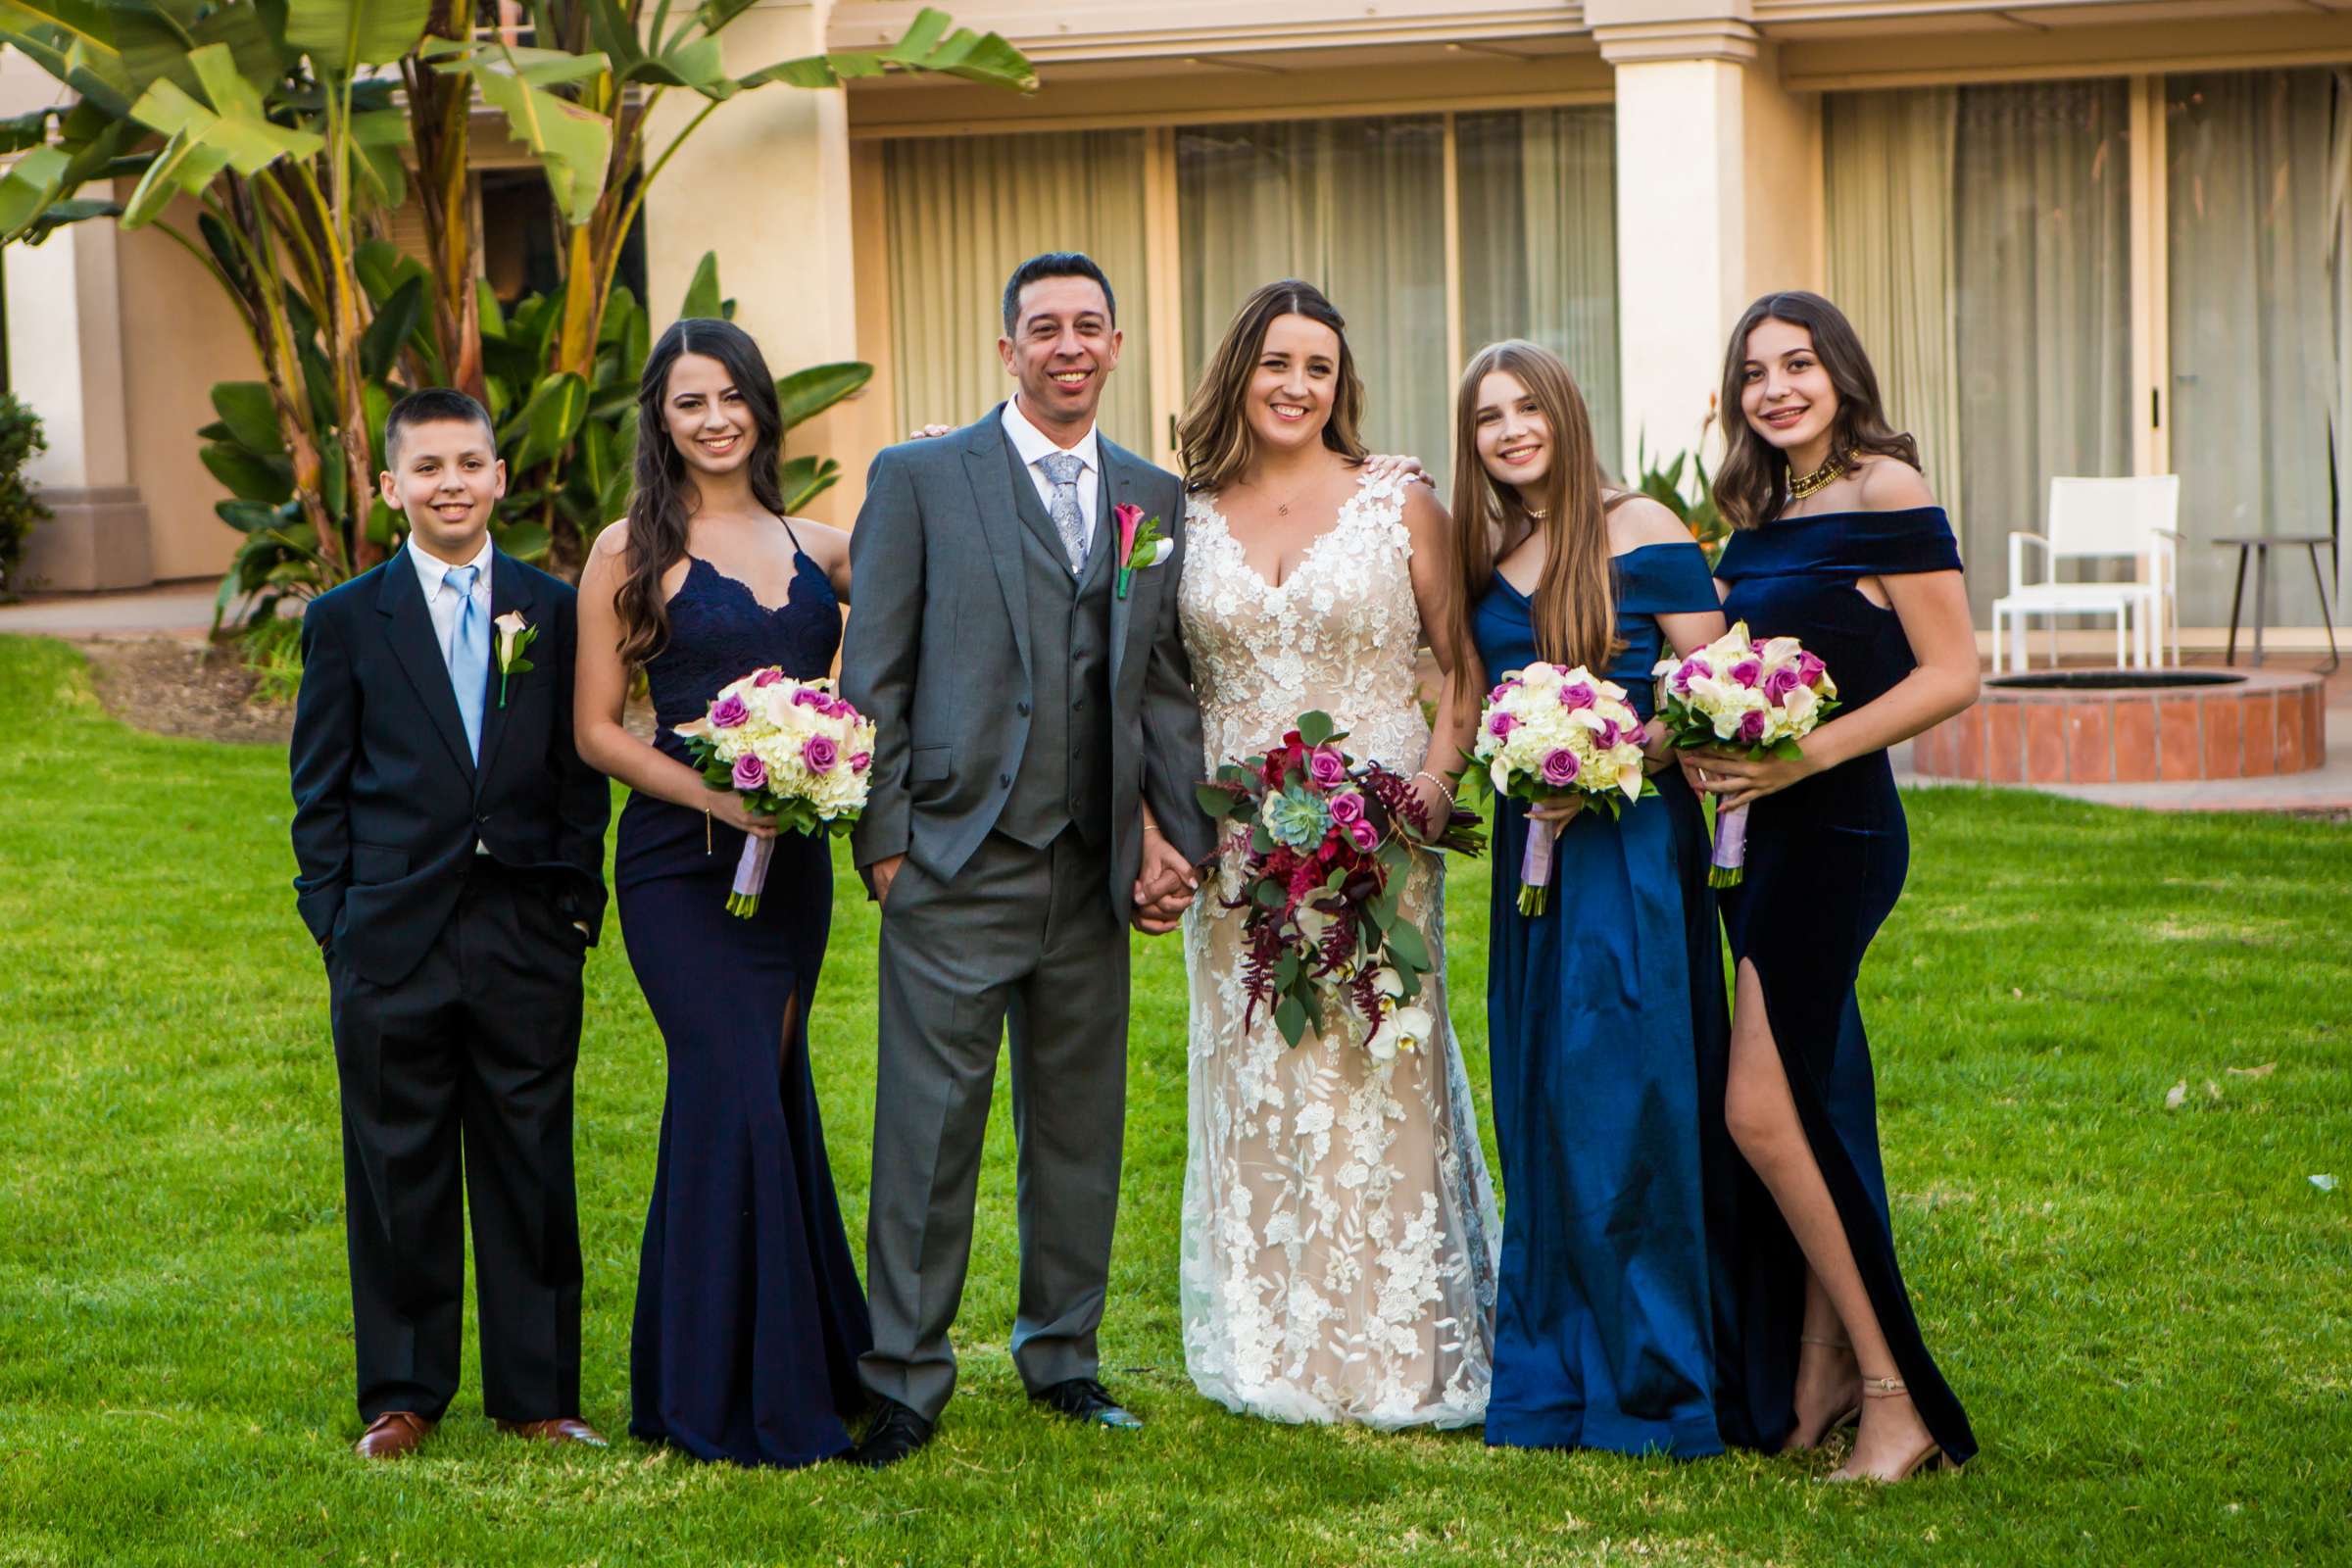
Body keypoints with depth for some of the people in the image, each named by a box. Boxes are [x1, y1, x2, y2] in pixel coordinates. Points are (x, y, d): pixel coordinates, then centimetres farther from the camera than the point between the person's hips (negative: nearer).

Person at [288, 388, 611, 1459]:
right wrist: (333, 920, -1)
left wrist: (577, 903, 2)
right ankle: (403, 1393, 16)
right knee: (398, 1172, 5)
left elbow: (582, 772, 10)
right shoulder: (346, 620, 5)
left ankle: (536, 1391, 15)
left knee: (530, 1168, 5)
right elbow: (321, 789, 6)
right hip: (393, 937, -1)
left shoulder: (554, 611, 8)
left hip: (527, 935, 1)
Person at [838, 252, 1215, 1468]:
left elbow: (1170, 688, 13)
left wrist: (1178, 839, 5)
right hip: (956, 867, -4)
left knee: (1081, 1126, 11)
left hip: (1095, 871, 4)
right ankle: (906, 1380, 8)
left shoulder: (1157, 501, 12)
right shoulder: (919, 480, 1)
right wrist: (884, 841, -6)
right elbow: (874, 676, -1)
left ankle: (1064, 1357, 25)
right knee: (929, 1128, -2)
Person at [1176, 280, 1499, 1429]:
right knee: (1254, 1084, 5)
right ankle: (1271, 1352, 15)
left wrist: (1439, 774, -13)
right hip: (1236, 848, 3)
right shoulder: (1190, 520, 8)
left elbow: (1468, 663, 2)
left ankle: (1395, 1357, 8)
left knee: (1377, 1079, -1)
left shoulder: (1398, 505, 1)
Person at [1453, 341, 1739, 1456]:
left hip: (1632, 846, -6)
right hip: (1531, 849, 6)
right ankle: (1554, 1375, 14)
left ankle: (1649, 1384, 0)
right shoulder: (1484, 558, 13)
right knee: (1539, 1106, 7)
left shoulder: (1640, 532, -4)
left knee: (1624, 1098, -7)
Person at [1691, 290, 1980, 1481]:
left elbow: (1952, 675, -13)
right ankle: (1817, 1383, 15)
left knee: (1761, 1110, -11)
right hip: (1761, 838, 8)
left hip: (1833, 831, -8)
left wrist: (1805, 755, -20)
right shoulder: (1761, 514, 14)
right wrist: (1705, 748, 2)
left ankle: (1892, 1395, -4)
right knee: (1810, 1111, 10)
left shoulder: (1885, 491, -10)